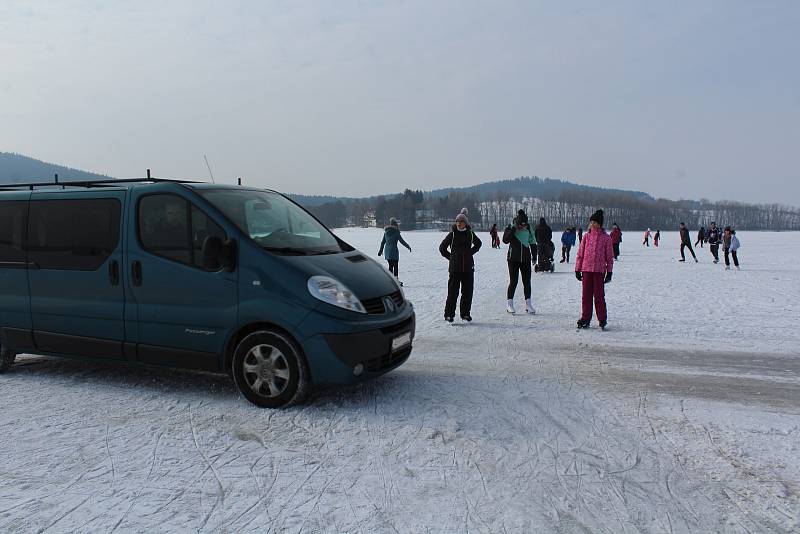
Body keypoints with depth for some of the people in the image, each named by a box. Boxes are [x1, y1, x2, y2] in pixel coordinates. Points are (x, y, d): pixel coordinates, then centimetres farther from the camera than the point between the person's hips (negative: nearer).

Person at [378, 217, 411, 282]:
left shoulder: (386, 231, 9)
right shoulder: (396, 231, -8)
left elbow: (383, 242, 14)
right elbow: (401, 241, -7)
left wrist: (381, 250, 23)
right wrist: (408, 246, 5)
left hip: (387, 251, 6)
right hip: (394, 250, -6)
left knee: (390, 266, 13)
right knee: (395, 266, -2)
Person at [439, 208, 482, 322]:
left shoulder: (470, 233, 6)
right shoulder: (452, 234, -2)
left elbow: (478, 244, 25)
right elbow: (442, 248, 6)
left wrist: (470, 253, 14)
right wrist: (450, 257, 3)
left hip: (468, 267, 3)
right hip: (455, 267, -3)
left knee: (467, 291, 5)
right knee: (453, 291, -5)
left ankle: (465, 314, 17)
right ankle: (449, 314, 4)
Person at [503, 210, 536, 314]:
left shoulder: (528, 229, 3)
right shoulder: (511, 228, -5)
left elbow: (532, 242, 14)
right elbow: (505, 240, -20)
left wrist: (534, 255, 11)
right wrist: (513, 229, -24)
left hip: (526, 259, 3)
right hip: (513, 259, -3)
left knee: (527, 281, 6)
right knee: (513, 281, -3)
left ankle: (528, 304, 14)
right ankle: (509, 303, 8)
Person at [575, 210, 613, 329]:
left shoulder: (606, 238, 1)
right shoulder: (587, 236, 8)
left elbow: (610, 256, 3)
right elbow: (580, 253, 10)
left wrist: (609, 272, 0)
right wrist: (577, 269, 8)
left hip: (599, 270, -3)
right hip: (586, 269, 3)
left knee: (599, 295, 0)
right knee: (586, 294, 6)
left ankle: (602, 319, 11)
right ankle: (585, 318, 15)